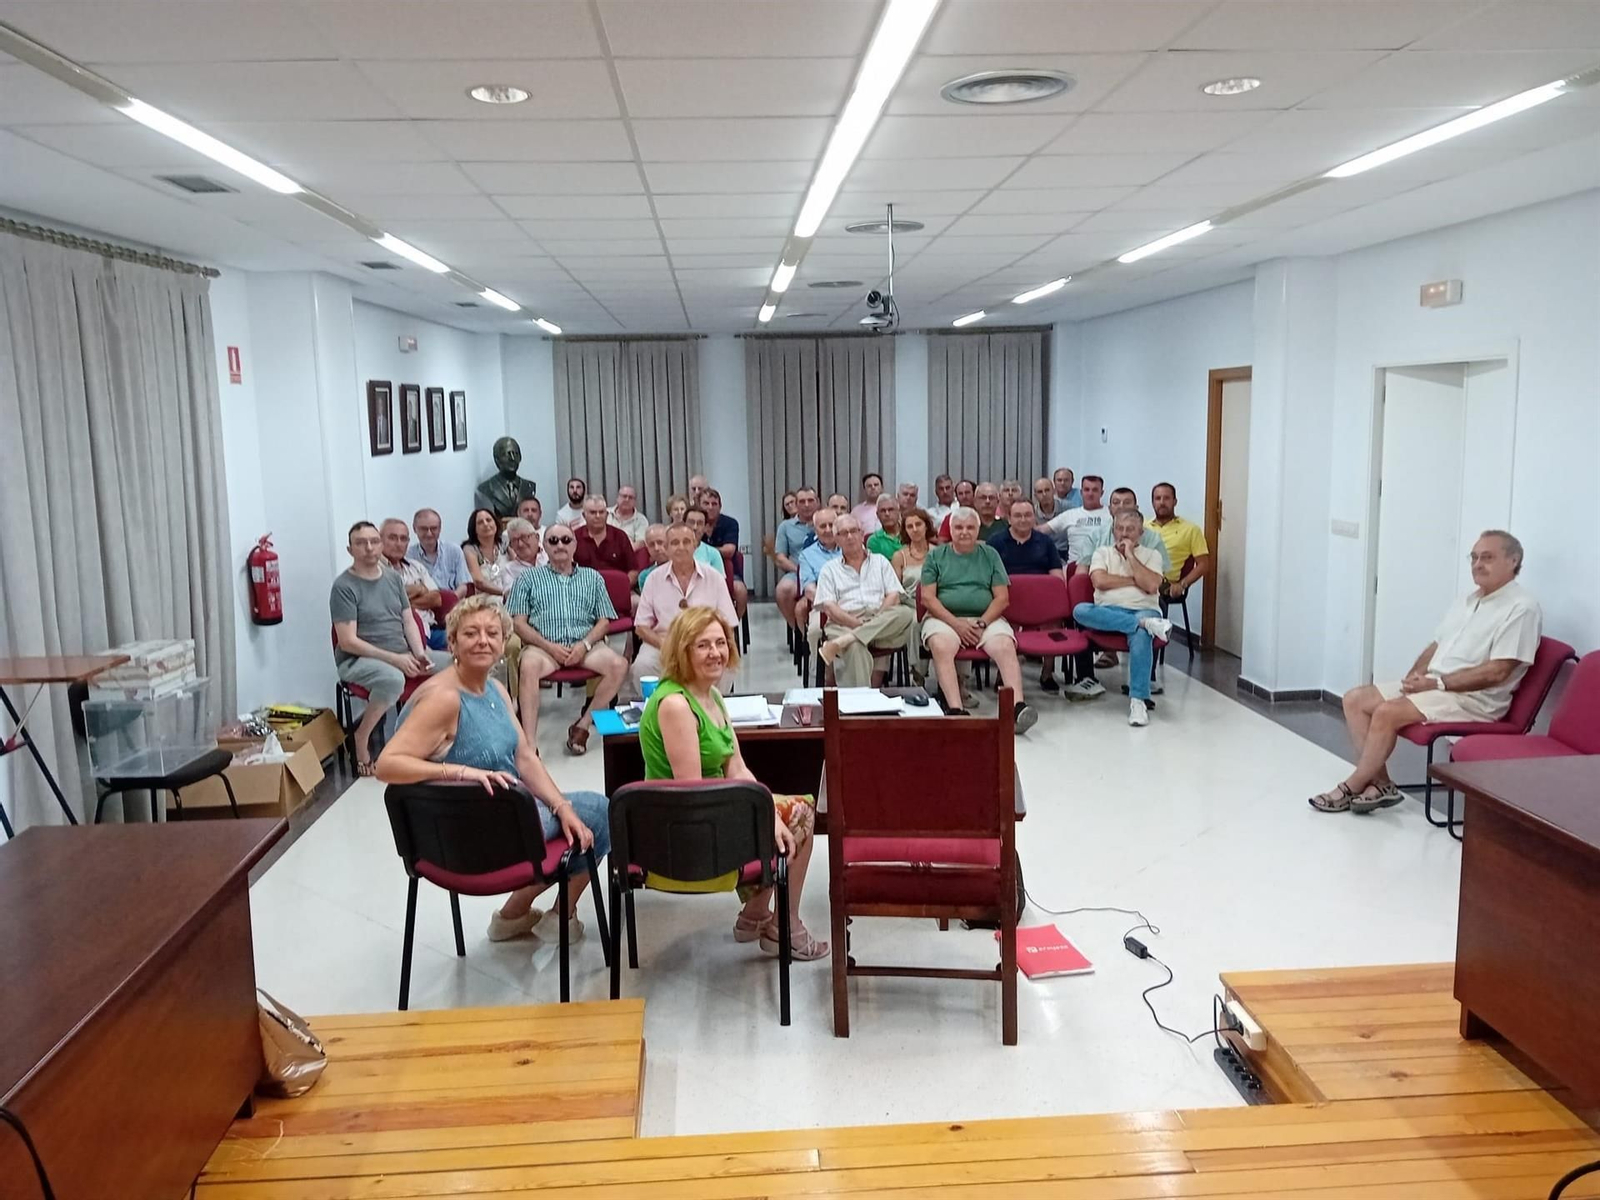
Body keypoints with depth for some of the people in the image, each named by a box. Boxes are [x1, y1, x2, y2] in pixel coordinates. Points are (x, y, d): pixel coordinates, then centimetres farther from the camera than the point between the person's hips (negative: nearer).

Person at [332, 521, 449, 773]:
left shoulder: (393, 577, 11)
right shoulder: (344, 587, -9)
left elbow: (409, 621, 11)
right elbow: (348, 642, -15)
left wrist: (420, 654, -9)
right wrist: (394, 659, -20)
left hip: (403, 653, 7)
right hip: (358, 660, -6)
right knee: (393, 678, -39)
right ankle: (361, 737, -17)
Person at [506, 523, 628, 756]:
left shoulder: (592, 577, 20)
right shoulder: (529, 577, 15)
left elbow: (604, 621, 13)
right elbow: (518, 623, 6)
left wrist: (584, 645, -7)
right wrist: (549, 646, -9)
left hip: (585, 644, 2)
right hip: (544, 645, -2)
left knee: (619, 665, -27)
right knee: (528, 665, -36)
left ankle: (583, 725, -16)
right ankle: (530, 741, -37)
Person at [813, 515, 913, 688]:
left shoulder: (880, 561, 23)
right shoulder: (829, 569, 17)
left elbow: (894, 596, 10)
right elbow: (828, 607, 4)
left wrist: (876, 620, -9)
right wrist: (857, 623, -13)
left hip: (881, 621, 3)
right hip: (844, 624, -2)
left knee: (905, 613, -32)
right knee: (855, 647, -39)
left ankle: (839, 643, -40)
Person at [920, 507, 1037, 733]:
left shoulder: (990, 555, 15)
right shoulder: (936, 556, 12)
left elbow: (1002, 597, 8)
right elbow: (928, 597, 2)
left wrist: (982, 624, -8)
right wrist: (956, 623, -11)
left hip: (986, 618, 1)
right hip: (945, 617, -1)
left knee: (1005, 646, -29)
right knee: (941, 646, -34)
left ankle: (1019, 706, -42)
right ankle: (955, 710, -44)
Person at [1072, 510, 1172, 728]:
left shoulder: (1151, 555, 16)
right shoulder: (1102, 552, 19)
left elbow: (1152, 586, -3)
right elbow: (1100, 581, -1)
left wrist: (1130, 556, 2)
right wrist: (1134, 580, 1)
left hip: (1143, 610, -1)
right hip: (1109, 612, 2)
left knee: (1141, 634, -39)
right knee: (1080, 610, -33)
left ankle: (1138, 699, -40)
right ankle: (1146, 624, -35)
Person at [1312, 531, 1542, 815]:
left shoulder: (1521, 608, -11)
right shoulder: (1468, 600, 17)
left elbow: (1497, 672, -19)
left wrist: (1437, 683, -18)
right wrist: (1415, 676, 0)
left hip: (1474, 699, -9)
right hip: (1433, 686, 9)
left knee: (1386, 713, -26)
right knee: (1355, 699, -5)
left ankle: (1351, 788, -10)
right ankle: (1380, 783, -7)